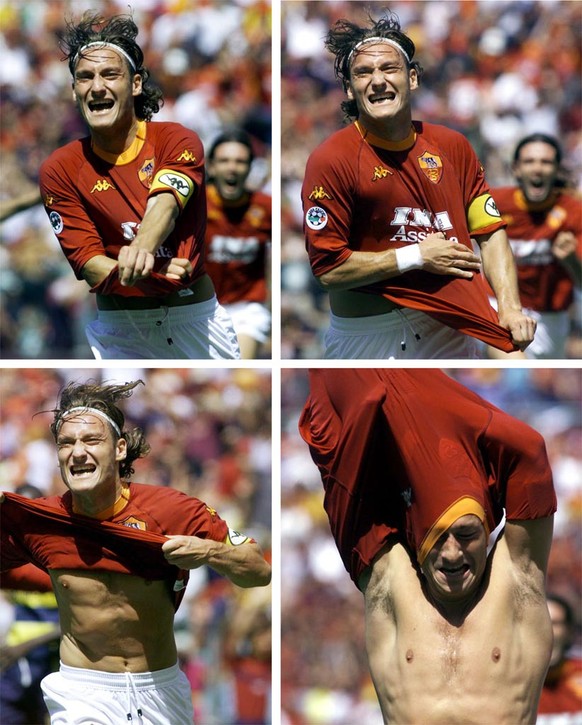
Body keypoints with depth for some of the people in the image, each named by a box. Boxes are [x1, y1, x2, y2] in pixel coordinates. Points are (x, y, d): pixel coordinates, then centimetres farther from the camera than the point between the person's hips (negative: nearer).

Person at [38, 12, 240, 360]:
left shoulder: (177, 141, -4)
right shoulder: (60, 170, 0)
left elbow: (165, 204, -24)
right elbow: (88, 265, -8)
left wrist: (142, 247, -48)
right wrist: (149, 276, -29)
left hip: (196, 317, 0)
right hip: (118, 328, 0)